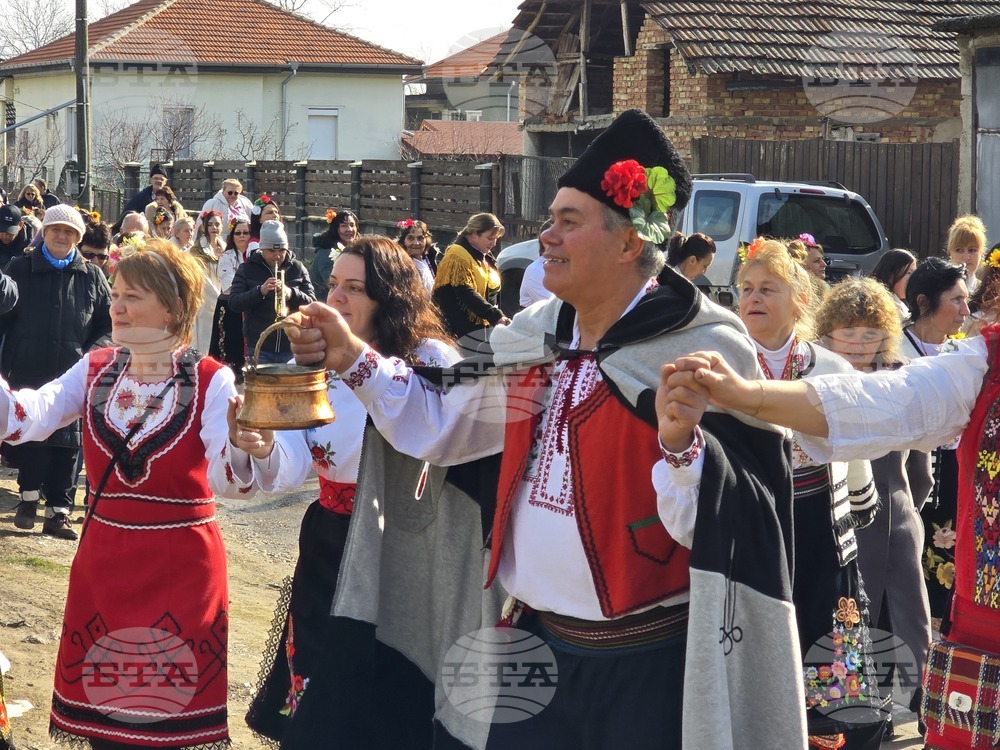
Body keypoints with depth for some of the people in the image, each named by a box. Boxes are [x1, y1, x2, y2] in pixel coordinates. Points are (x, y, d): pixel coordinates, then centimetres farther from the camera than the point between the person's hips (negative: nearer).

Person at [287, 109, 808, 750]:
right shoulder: (535, 339, 6)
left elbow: (715, 526, -18)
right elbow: (437, 425, 17)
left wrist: (681, 441, -35)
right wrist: (352, 357, 8)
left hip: (649, 665, -6)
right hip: (539, 647, 6)